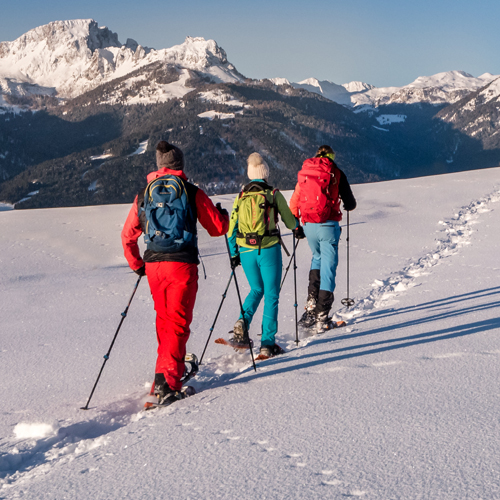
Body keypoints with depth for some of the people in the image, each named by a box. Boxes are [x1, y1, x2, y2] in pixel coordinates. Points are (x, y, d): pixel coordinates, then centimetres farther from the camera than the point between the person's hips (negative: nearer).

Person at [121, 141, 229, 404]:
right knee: (178, 322, -3)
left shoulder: (143, 195, 10)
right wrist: (224, 214, 27)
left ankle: (175, 366, 30)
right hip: (182, 264, -4)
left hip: (153, 264, 4)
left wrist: (137, 265, 27)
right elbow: (218, 228, 5)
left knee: (164, 319, 19)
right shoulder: (192, 192, 0)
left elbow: (127, 236, 14)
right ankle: (166, 380, -13)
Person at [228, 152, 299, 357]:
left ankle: (243, 322, -3)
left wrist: (234, 254, 14)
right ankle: (268, 343, 4)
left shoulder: (240, 197, 5)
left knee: (256, 290, 23)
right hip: (268, 250, -3)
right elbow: (291, 223, 2)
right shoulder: (274, 194, -4)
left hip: (246, 251, 3)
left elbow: (231, 230, 5)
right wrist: (296, 223, 26)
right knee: (271, 295, 6)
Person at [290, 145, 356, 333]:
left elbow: (294, 203, 10)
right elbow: (350, 204, 3)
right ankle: (321, 317, -3)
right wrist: (348, 206, 28)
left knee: (318, 257, 28)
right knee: (328, 267, 1)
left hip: (308, 225, 4)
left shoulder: (304, 172, 11)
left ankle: (312, 300, 11)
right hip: (328, 225, -4)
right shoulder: (336, 173, 1)